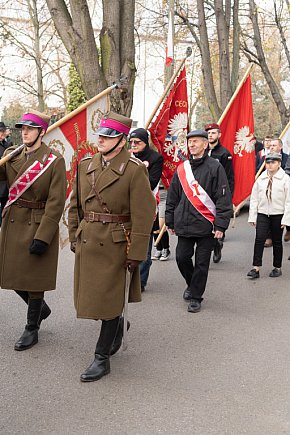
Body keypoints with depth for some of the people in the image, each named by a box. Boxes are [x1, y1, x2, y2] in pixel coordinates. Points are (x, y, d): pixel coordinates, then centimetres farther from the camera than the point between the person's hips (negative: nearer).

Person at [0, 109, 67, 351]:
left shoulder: (54, 161, -12)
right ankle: (40, 307, 40)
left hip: (38, 226, -6)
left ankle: (32, 330, 22)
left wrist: (43, 237, -19)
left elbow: (56, 202, -15)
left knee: (33, 277, 5)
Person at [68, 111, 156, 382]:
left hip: (116, 246, -6)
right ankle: (117, 327, 45)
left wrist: (136, 254, -16)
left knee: (109, 299, 1)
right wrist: (74, 237, 11)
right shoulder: (86, 166, 7)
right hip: (87, 244, 6)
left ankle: (102, 358, 15)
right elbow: (75, 205, 16)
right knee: (91, 296, 16)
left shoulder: (135, 170, -12)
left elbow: (143, 215, -14)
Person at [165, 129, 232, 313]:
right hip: (184, 224, 4)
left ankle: (196, 297, 17)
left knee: (202, 263, 4)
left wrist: (221, 225, -11)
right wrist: (171, 221, 14)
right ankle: (192, 284, 31)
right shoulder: (182, 168, 9)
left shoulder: (215, 167, -4)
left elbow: (224, 198, -7)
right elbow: (173, 197, 15)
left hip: (206, 225, -4)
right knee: (182, 257, 4)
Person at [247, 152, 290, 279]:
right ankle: (256, 268, -7)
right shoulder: (261, 179, 4)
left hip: (278, 215, -2)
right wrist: (252, 217, 4)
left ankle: (277, 268, 22)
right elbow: (254, 198, 7)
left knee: (277, 242, 9)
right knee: (259, 239, -9)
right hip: (262, 214, 2)